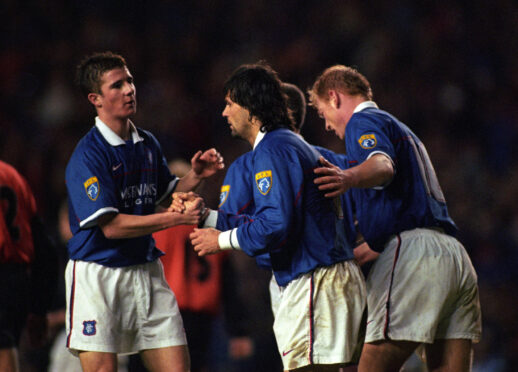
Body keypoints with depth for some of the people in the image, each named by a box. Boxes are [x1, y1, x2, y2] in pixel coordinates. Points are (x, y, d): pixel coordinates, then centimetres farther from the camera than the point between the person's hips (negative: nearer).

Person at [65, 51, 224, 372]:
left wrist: (195, 176, 3)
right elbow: (111, 225, -18)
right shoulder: (88, 155, -13)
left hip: (146, 270, 6)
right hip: (98, 275, -6)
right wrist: (177, 218, -20)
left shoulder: (148, 144, 10)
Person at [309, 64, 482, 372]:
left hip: (412, 250, -9)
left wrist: (350, 178, -41)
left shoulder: (363, 121, 3)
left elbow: (383, 165, -19)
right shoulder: (402, 130, 33)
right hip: (455, 255, 9)